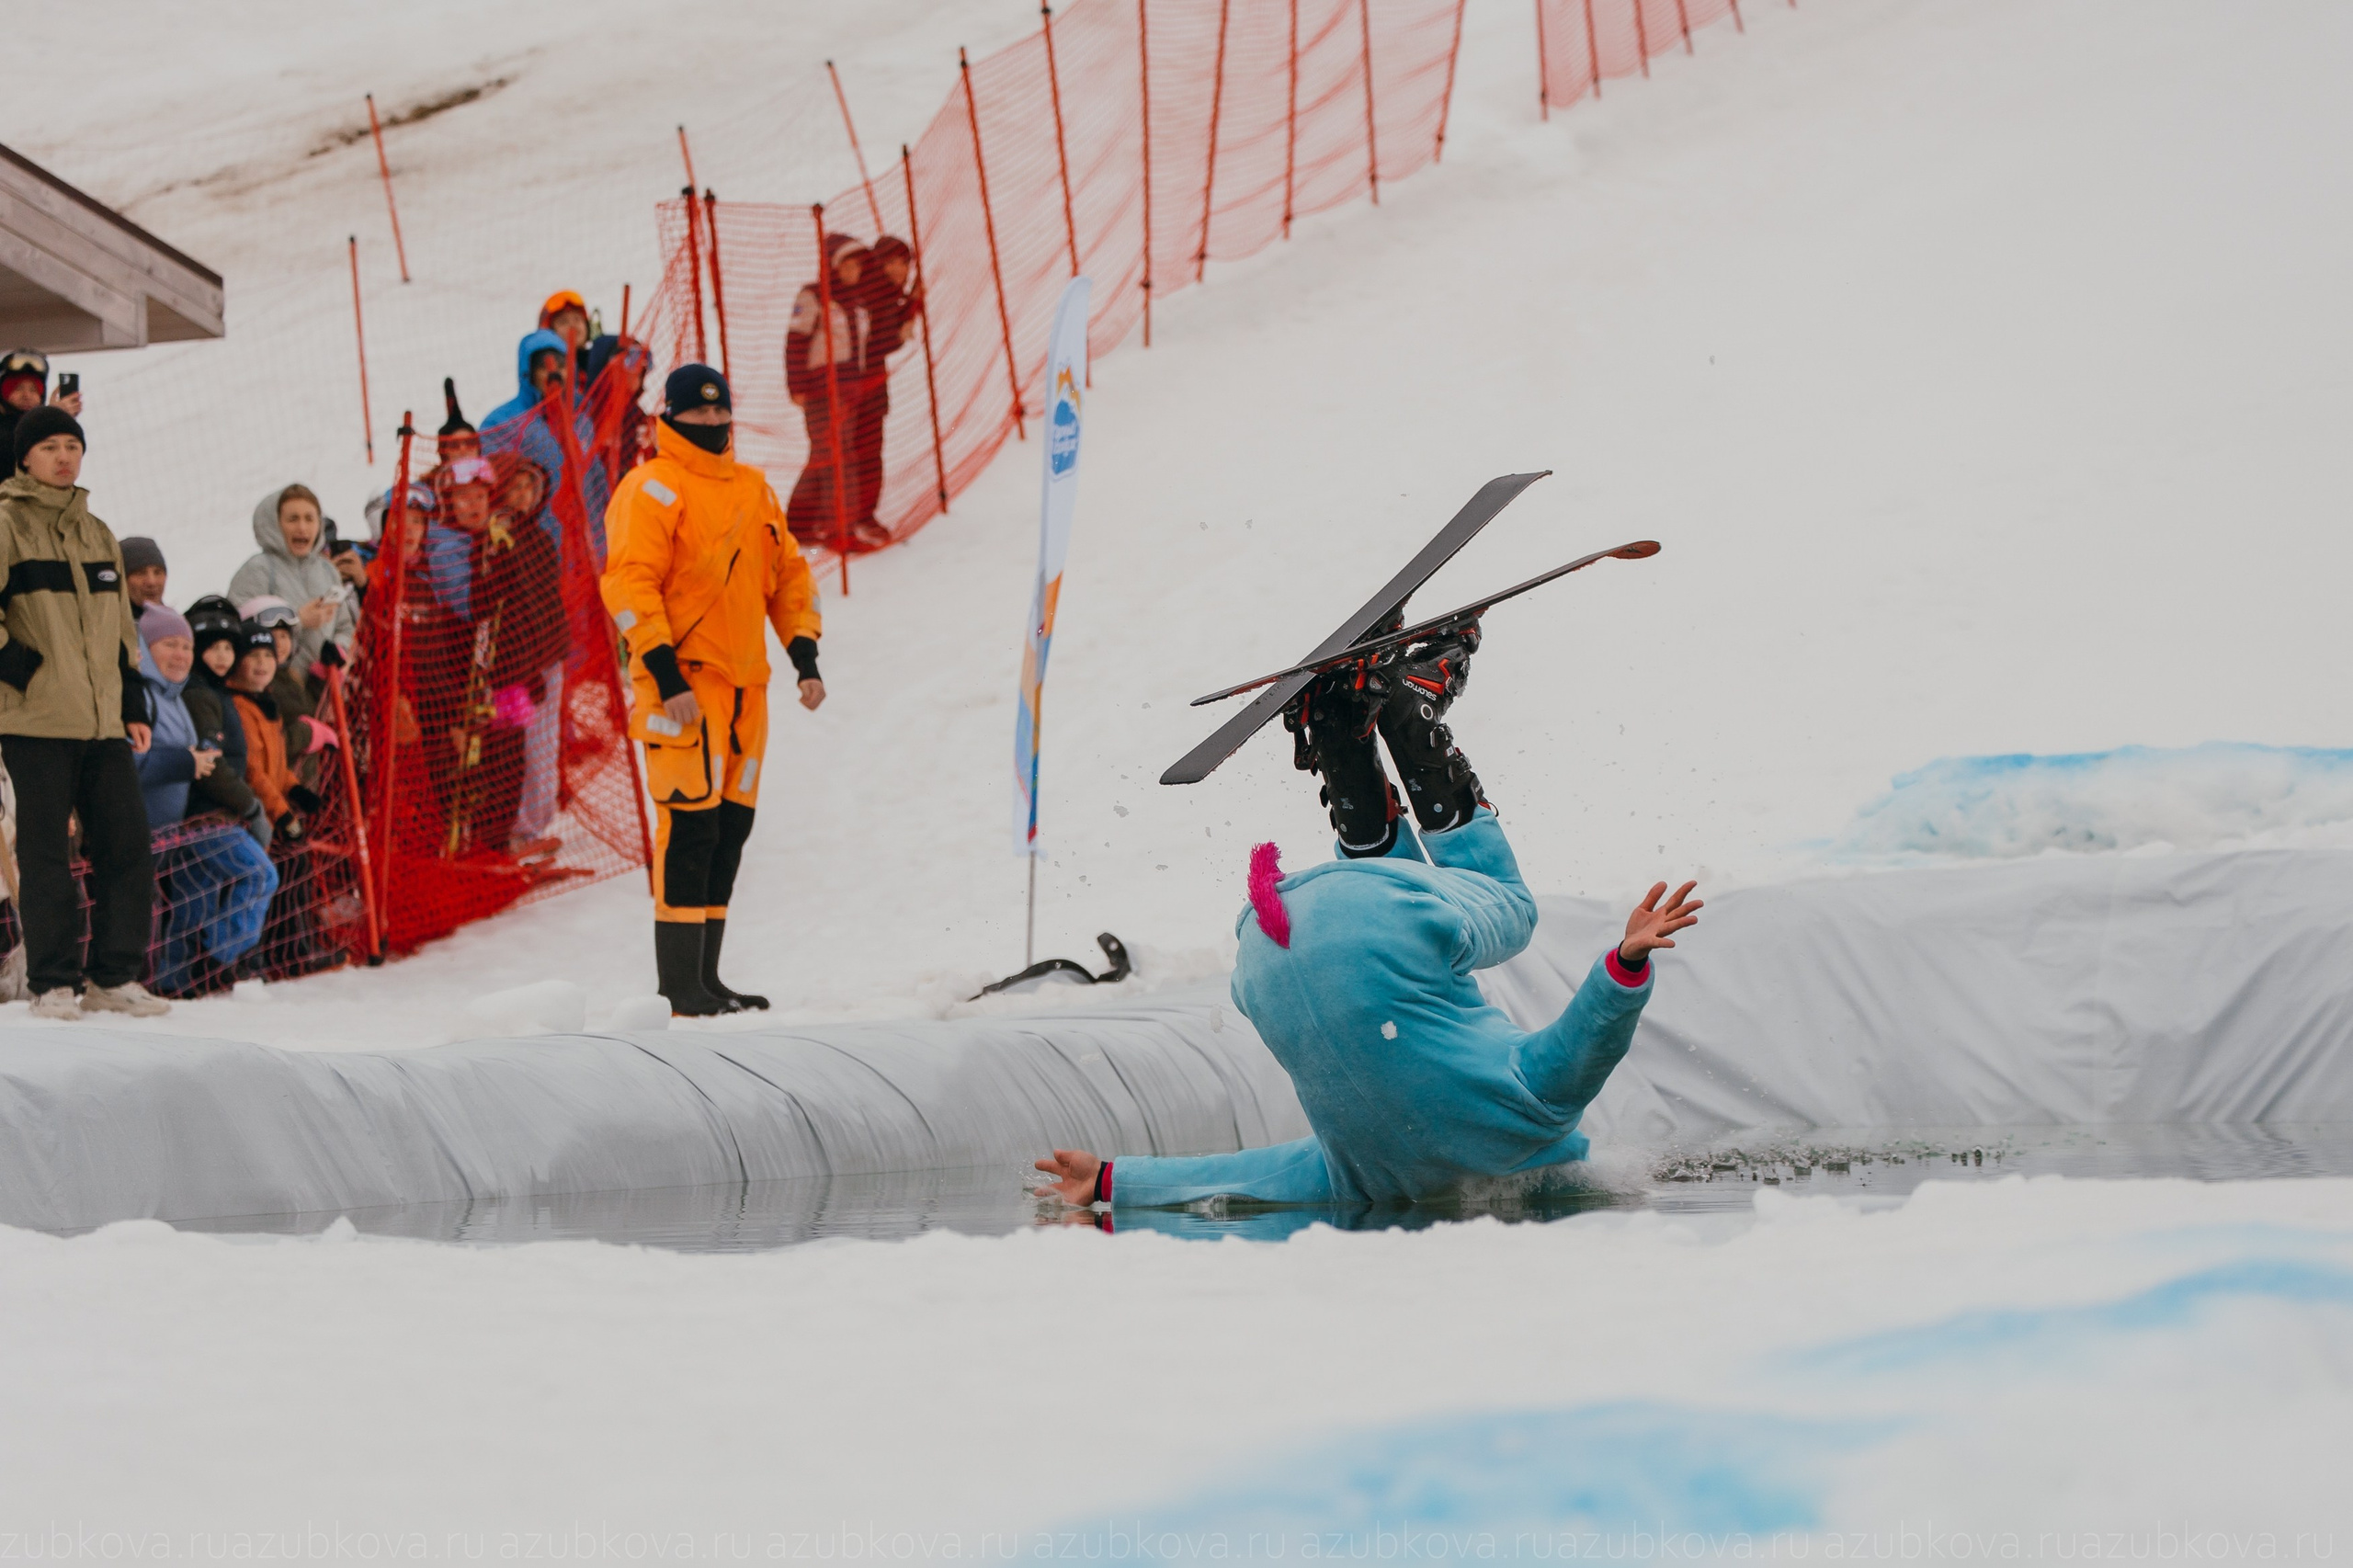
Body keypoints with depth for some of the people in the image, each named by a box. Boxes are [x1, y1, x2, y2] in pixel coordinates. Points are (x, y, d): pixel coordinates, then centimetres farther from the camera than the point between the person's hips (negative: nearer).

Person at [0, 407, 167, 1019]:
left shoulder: (97, 533, 18)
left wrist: (133, 707, 17)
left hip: (103, 720, 6)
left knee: (127, 846, 2)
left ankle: (112, 978, 10)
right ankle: (53, 985, 3)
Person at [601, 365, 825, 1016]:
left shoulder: (753, 488, 17)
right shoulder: (653, 490, -6)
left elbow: (788, 573, 23)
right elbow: (630, 584, -13)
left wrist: (805, 655, 11)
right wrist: (665, 673, -20)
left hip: (744, 684, 8)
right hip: (683, 685, -8)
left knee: (730, 827, 9)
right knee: (691, 824, -11)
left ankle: (705, 979, 15)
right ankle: (681, 986, -9)